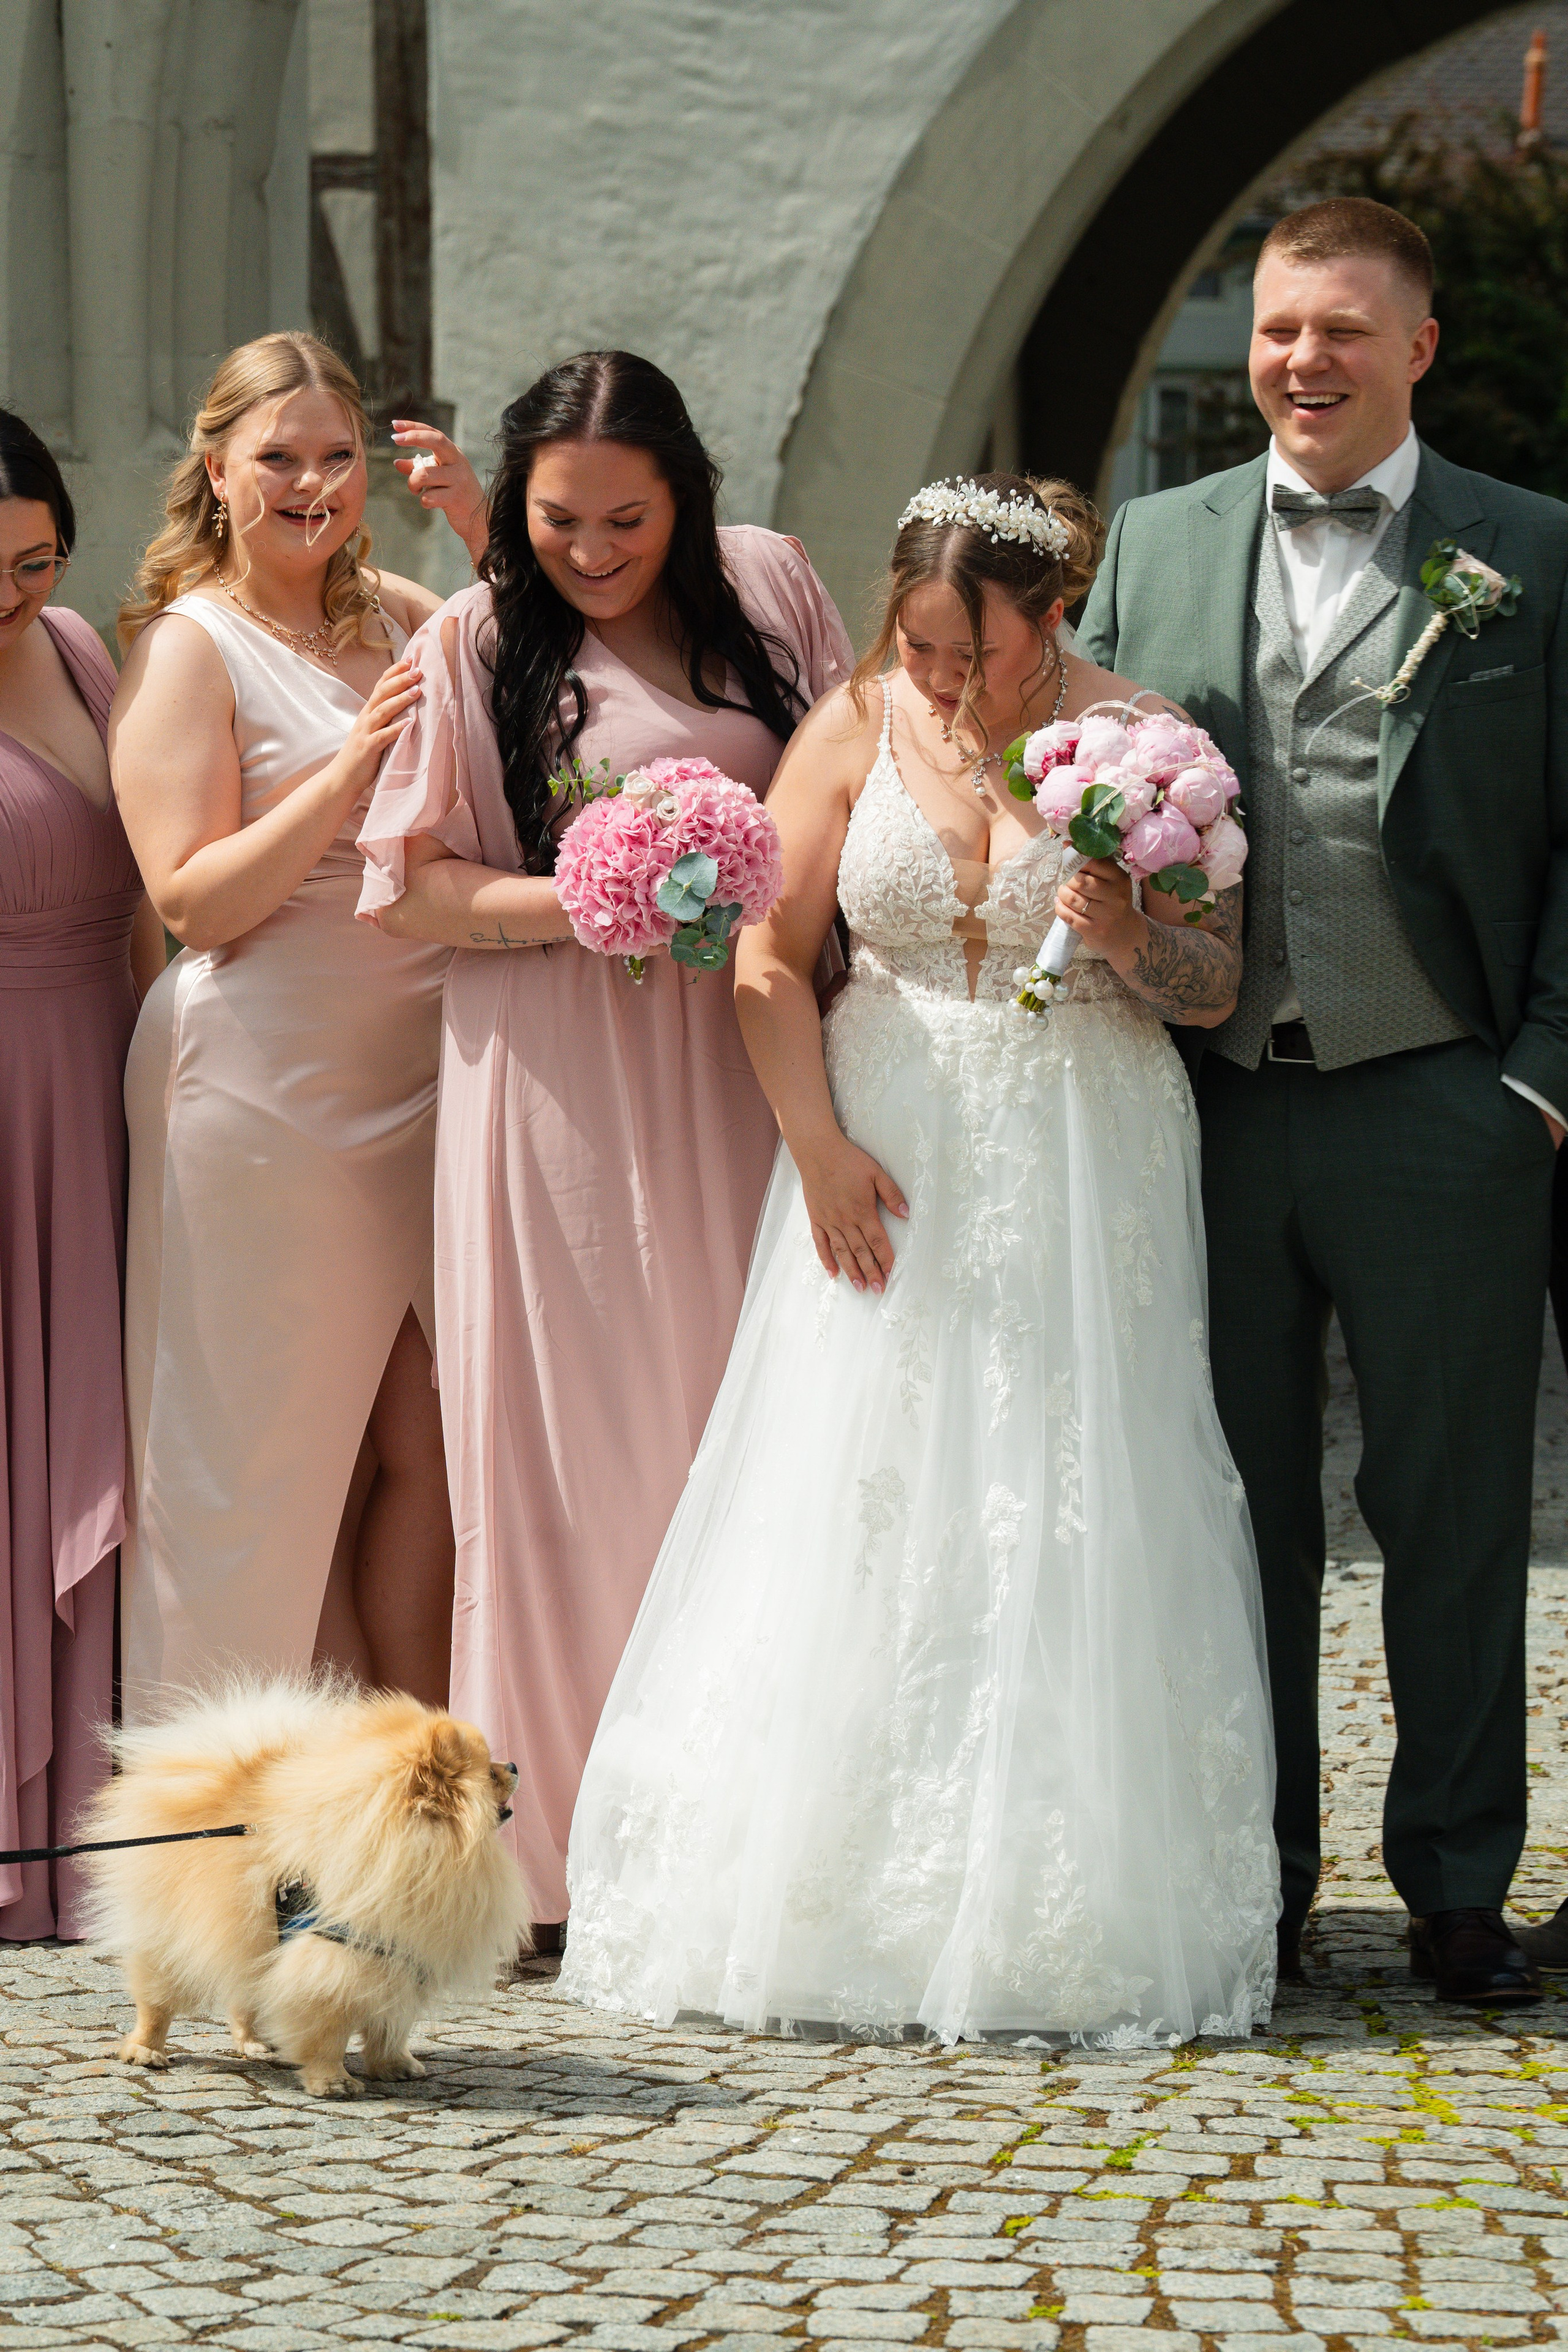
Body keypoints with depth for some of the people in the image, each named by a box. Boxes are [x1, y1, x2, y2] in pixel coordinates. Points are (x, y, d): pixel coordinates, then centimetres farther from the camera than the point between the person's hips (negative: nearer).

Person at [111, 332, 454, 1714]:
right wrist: (351, 769, -22)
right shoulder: (188, 645, -6)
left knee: (431, 1449, 7)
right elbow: (195, 899, -13)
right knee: (273, 1460, 2)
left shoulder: (405, 617, 11)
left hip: (421, 1082, 6)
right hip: (263, 1094, -5)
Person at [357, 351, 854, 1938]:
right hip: (557, 1077, -3)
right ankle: (564, 1846, 3)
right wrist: (571, 903, -15)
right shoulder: (479, 640, 1)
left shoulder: (765, 589, 9)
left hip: (734, 1065, 3)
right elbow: (408, 881, 0)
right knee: (568, 1434, -2)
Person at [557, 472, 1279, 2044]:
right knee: (858, 1512, -1)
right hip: (885, 1160, 1)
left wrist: (1135, 940, -19)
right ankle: (842, 1905, 5)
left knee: (1064, 1520, -3)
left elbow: (1220, 983, 2)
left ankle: (1058, 1909, 3)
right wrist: (819, 1147, -8)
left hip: (1081, 1172, -1)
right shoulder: (854, 729, 1)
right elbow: (771, 957, 2)